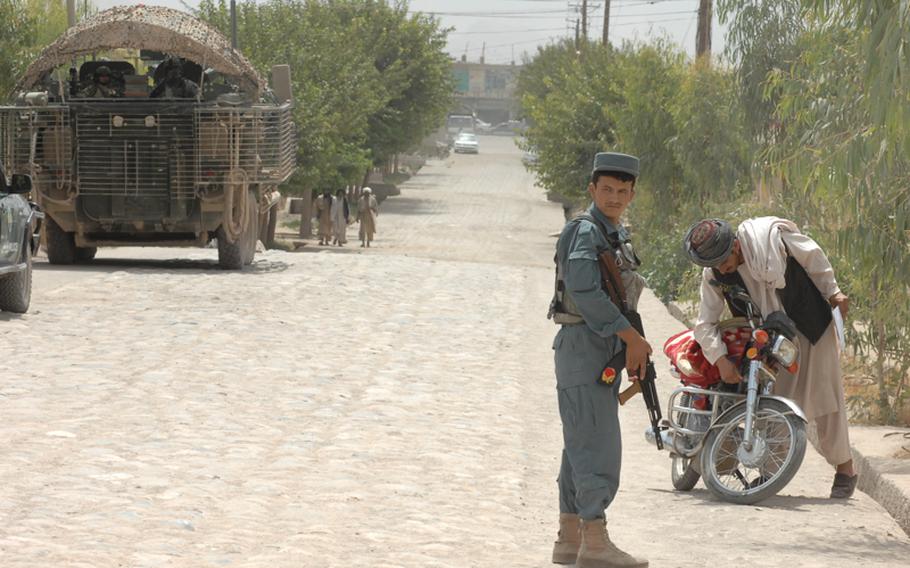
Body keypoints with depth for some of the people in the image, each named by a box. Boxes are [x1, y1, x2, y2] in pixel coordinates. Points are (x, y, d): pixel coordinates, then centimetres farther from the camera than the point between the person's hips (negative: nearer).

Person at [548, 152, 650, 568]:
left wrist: (632, 347, 8)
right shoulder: (585, 232, -12)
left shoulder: (617, 236, 18)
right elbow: (584, 291, -25)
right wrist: (631, 336, -22)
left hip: (605, 352, 10)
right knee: (597, 444, -12)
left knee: (582, 445, 11)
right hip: (583, 347, -10)